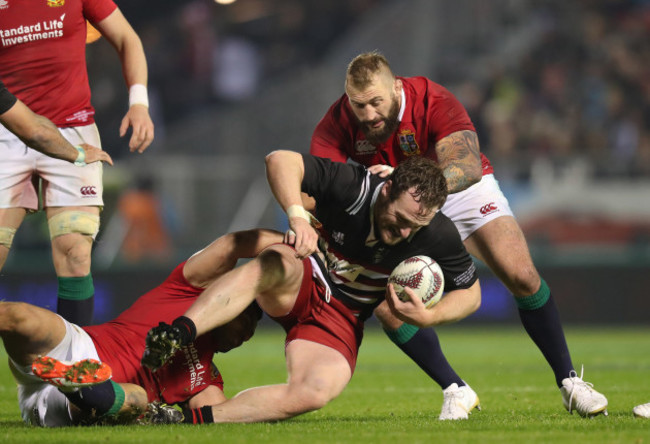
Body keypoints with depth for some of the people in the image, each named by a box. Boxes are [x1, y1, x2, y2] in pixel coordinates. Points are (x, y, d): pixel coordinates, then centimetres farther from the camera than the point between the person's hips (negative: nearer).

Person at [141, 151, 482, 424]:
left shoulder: (437, 236, -17)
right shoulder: (351, 187, -25)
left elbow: (470, 292, -2)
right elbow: (280, 160, -29)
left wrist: (428, 316, -21)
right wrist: (298, 215, -46)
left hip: (342, 319, 1)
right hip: (298, 285, -1)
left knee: (314, 392, -31)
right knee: (273, 264, -41)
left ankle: (190, 419, -38)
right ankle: (178, 334, -57)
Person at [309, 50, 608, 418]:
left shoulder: (436, 103, -33)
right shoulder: (337, 125, -24)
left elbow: (467, 167, -47)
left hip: (464, 193, -2)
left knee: (522, 276, -18)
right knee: (385, 305, -17)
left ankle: (568, 381, -1)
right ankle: (456, 391, 1)